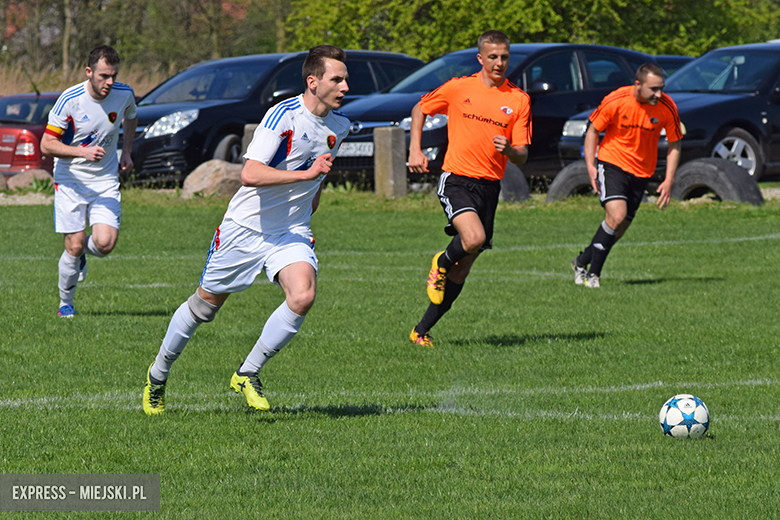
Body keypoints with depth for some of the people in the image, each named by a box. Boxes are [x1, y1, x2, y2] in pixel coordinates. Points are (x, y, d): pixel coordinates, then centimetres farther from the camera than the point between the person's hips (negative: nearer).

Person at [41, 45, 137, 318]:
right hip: (70, 179, -3)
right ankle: (65, 303, 17)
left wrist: (126, 151, 9)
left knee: (105, 243, -15)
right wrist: (83, 152, -30)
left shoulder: (124, 94, -8)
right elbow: (46, 144, -18)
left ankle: (83, 252, 22)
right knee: (74, 246, -6)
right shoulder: (70, 100, -19)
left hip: (106, 179, 3)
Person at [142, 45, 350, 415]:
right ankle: (157, 376, 31)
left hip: (291, 232, 5)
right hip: (245, 228, -5)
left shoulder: (339, 127, 3)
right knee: (206, 304, 9)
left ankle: (247, 374, -6)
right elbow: (249, 175, -31)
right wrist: (305, 174, -36)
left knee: (302, 297, -23)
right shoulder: (283, 115, -21)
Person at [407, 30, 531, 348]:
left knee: (462, 270, 4)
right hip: (456, 178, -3)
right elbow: (420, 109, 16)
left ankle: (422, 330, 15)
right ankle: (441, 263, 5)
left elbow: (522, 156, 2)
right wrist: (415, 150, 5)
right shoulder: (459, 88, 1)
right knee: (474, 239, -29)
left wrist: (509, 149, -20)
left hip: (490, 186, 3)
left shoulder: (519, 100, 4)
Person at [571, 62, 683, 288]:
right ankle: (593, 272, -9)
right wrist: (590, 165, -10)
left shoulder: (667, 107, -12)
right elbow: (593, 130, -3)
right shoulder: (615, 101, -18)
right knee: (616, 215, -22)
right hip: (612, 163, -3)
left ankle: (582, 262, 27)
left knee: (620, 227, 5)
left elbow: (674, 144, 2)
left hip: (641, 172, 4)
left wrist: (669, 180, -5)